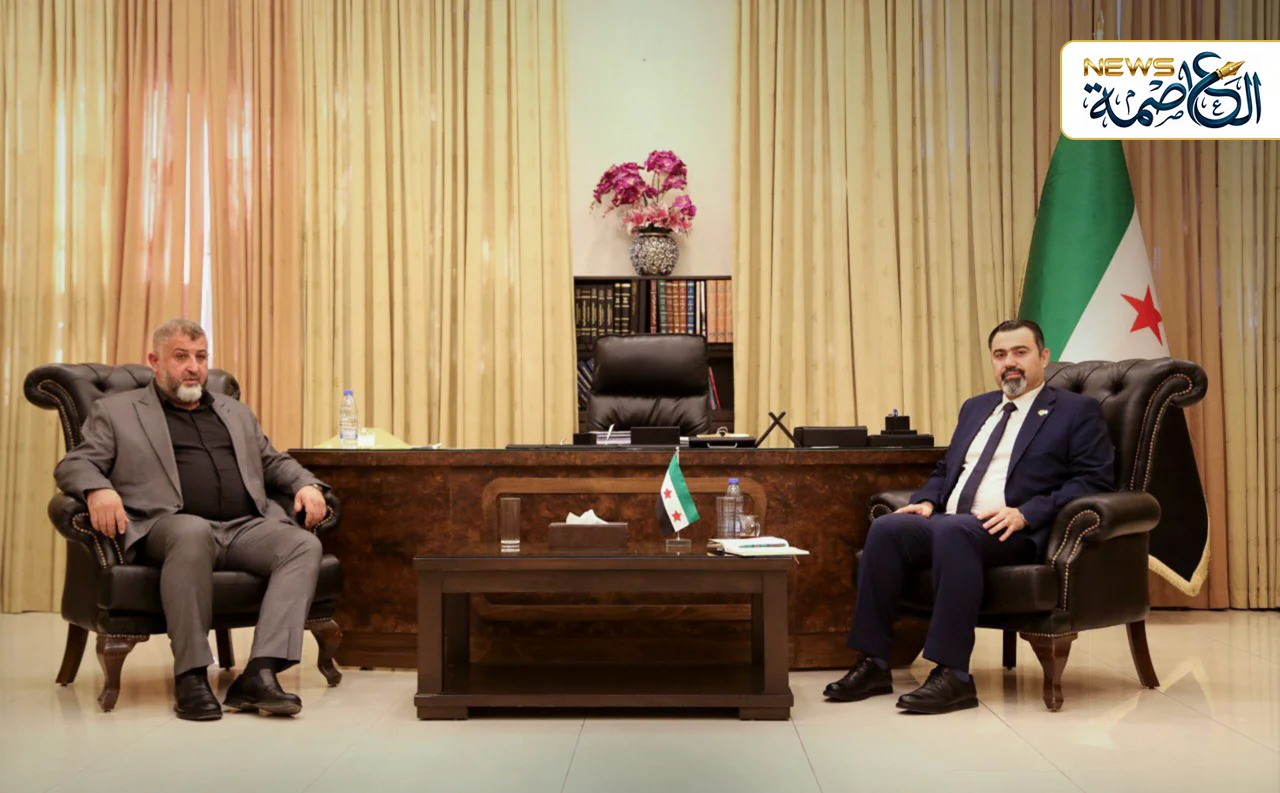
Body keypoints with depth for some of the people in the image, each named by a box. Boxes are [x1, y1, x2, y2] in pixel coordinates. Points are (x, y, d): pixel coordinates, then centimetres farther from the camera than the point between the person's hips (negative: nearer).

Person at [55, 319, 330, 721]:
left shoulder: (236, 412, 30)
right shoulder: (116, 411, 18)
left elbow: (274, 462, 33)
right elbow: (73, 464, 8)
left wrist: (306, 484, 11)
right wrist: (98, 489, -16)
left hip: (246, 528, 4)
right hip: (171, 526, -4)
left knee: (304, 545, -27)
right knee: (193, 532, -41)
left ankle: (260, 674, -36)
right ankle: (191, 677, -33)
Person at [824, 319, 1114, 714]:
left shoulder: (1078, 411, 8)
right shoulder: (975, 408, 28)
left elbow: (1094, 482, -3)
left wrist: (1025, 513, -16)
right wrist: (927, 501, 7)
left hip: (1013, 532, -6)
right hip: (949, 522, 6)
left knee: (953, 530, -37)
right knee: (886, 527, -22)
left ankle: (952, 674, -36)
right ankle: (873, 665, -20)